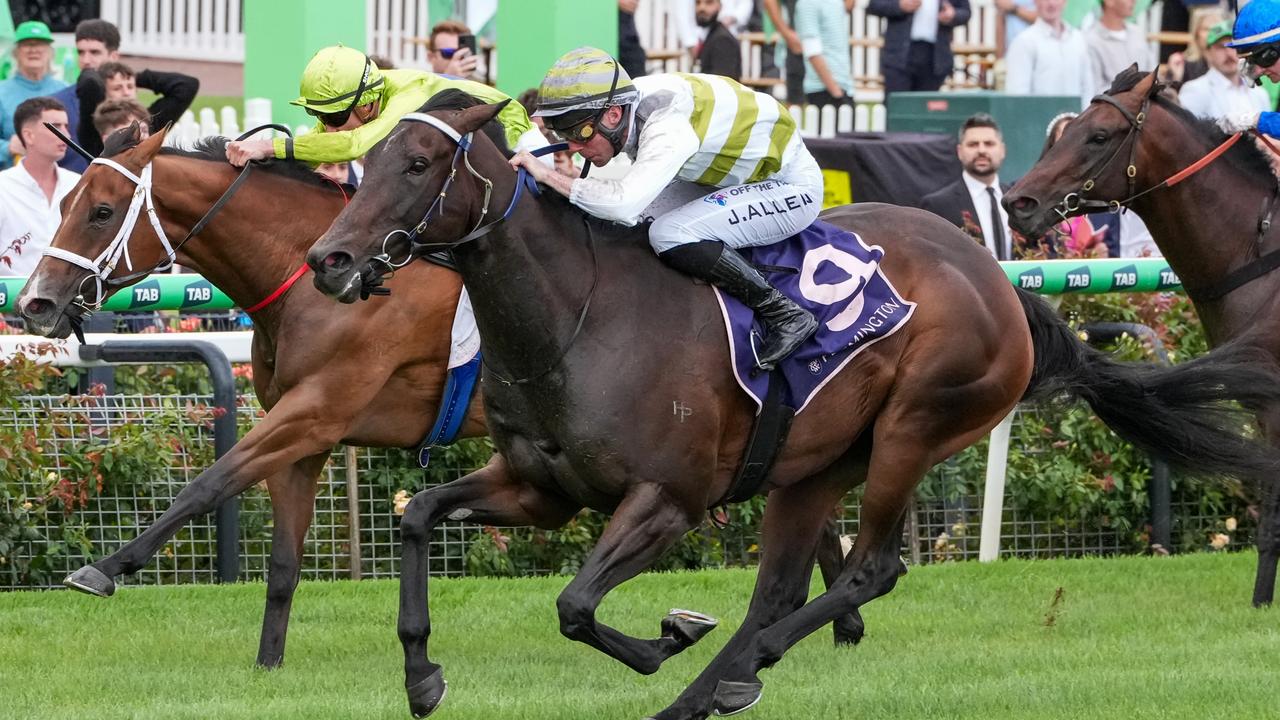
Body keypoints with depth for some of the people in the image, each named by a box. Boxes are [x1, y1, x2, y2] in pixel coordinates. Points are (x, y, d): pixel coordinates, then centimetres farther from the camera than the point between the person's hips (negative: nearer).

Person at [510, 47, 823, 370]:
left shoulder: (667, 125, -33)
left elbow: (625, 203, -48)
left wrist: (549, 176, -41)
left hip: (794, 189, -9)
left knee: (670, 235, -28)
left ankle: (785, 314, -16)